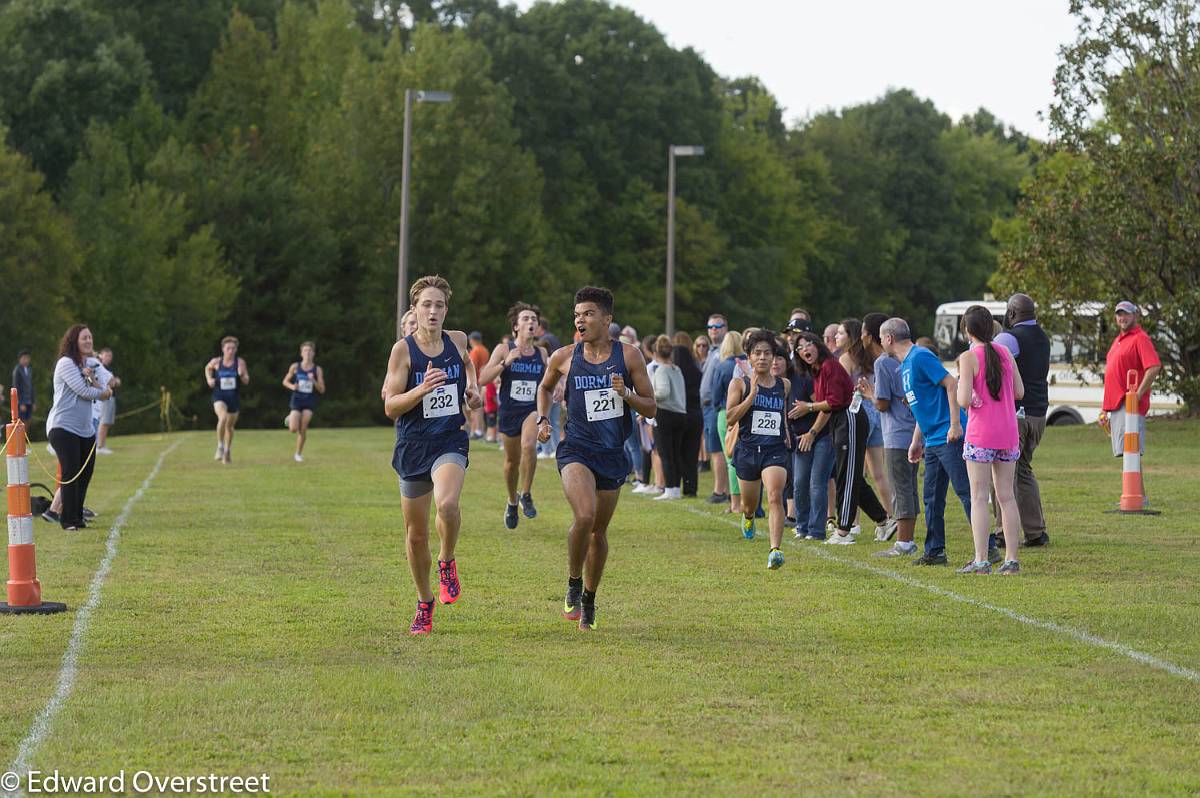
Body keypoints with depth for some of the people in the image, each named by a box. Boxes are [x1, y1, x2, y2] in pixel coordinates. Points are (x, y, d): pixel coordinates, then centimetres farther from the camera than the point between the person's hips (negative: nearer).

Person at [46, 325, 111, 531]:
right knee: (71, 474, -10)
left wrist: (92, 378, -9)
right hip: (63, 427, -8)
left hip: (85, 429, 8)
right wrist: (104, 392, 1)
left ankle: (77, 518, 18)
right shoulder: (66, 363, -10)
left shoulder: (87, 364, 17)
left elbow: (101, 391, 11)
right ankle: (68, 520, -5)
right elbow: (83, 391, -17)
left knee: (85, 475, 8)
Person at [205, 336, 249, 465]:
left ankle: (228, 451, 37)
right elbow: (207, 368, 19)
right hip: (219, 397, -2)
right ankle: (220, 446, -14)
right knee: (223, 418, -29)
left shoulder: (240, 362, -6)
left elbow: (246, 382, -4)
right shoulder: (216, 362, -4)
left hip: (234, 398, 2)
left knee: (230, 426, 15)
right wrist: (209, 379, 1)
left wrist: (242, 375, -25)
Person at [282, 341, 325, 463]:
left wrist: (313, 381, -18)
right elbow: (285, 381, 10)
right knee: (293, 429, -12)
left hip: (309, 402, 0)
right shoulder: (295, 367, -2)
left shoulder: (317, 369, -1)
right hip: (297, 399, 0)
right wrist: (292, 386, -11)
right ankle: (291, 419, 25)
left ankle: (298, 453, 12)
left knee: (303, 429, -7)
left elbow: (322, 390, -1)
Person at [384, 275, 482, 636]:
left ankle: (447, 563, -2)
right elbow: (390, 407, -9)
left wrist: (472, 387, 12)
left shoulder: (457, 340, 3)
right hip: (413, 446, 0)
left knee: (447, 503, -31)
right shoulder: (403, 349, -7)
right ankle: (424, 605, 27)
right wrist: (422, 389, -24)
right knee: (416, 533, 7)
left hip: (450, 442, 0)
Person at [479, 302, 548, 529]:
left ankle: (527, 495, -12)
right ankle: (512, 502, 36)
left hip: (533, 410, 0)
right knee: (512, 460, 10)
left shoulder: (542, 353, 5)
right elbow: (483, 378, -14)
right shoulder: (503, 349, -4)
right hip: (509, 412, 0)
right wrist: (505, 363, -25)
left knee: (529, 446, -28)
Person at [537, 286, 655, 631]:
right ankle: (573, 584, -4)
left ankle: (589, 599, 31)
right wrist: (542, 419, 5)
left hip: (613, 454, 2)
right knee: (584, 516, -26)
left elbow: (651, 409, 2)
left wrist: (626, 394, -16)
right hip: (576, 450, -2)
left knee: (598, 530, 12)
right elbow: (545, 387, 22)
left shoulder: (629, 356, -1)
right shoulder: (563, 358, 0)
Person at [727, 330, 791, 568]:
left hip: (776, 450, 0)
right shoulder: (740, 383, -1)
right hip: (747, 449, 0)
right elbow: (730, 417, -11)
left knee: (775, 496, -23)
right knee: (750, 503, 16)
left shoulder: (784, 385, 8)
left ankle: (775, 550, -29)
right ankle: (748, 518, 55)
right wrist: (752, 394, -17)